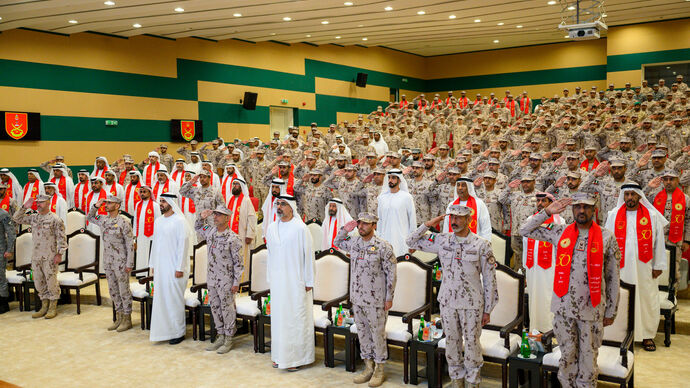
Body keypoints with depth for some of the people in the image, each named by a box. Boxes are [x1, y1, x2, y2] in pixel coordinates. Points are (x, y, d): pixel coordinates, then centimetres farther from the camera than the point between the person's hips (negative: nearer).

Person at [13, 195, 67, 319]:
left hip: (50, 257, -6)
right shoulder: (33, 217, 10)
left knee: (51, 282, -2)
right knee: (39, 282, 11)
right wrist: (24, 207, 3)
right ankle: (44, 307, 22)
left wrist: (59, 254, -14)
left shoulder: (55, 219, -8)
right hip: (36, 256, 6)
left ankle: (53, 308, 8)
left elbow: (62, 238, -9)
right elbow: (17, 218, 16)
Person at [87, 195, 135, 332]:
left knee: (124, 290, 1)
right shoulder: (103, 219, 7)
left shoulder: (124, 222, -12)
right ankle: (119, 318, 23)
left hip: (121, 262, -7)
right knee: (113, 290, 12)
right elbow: (89, 217, 27)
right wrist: (95, 206, 7)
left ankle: (127, 319, 10)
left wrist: (129, 264, -15)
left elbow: (130, 244, -13)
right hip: (108, 262, 7)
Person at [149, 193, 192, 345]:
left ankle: (178, 332, 9)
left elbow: (183, 245, -14)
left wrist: (180, 268, -16)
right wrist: (152, 265, 15)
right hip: (160, 267, 7)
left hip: (174, 268, -7)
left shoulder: (179, 221, -11)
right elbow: (155, 243, 17)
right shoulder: (158, 221, 12)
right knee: (161, 299, 10)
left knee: (174, 299, -1)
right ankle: (165, 330, 20)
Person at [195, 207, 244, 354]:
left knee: (227, 309, 2)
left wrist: (236, 282, -13)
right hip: (211, 278, 7)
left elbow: (238, 263, -12)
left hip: (226, 281, -7)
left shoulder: (233, 238, -15)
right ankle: (220, 336, 26)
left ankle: (228, 340, 14)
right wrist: (202, 217, 5)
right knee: (215, 307, 13)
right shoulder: (210, 231, 5)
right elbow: (197, 228, 27)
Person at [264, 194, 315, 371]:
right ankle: (280, 355, 21)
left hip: (296, 281, -5)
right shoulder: (271, 228, 8)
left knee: (296, 318, -1)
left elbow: (308, 255, -8)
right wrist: (270, 278, 13)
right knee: (278, 317, 10)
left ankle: (296, 357, 9)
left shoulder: (300, 229, -10)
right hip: (277, 281, 5)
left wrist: (308, 282, -8)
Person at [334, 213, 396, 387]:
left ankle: (379, 370, 17)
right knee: (362, 332, 13)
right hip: (357, 299, 6)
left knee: (377, 333, 4)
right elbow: (337, 242, 25)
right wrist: (345, 230, 5)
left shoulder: (383, 247, -12)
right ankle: (369, 367, 26)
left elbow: (391, 273, -9)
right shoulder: (354, 243, 5)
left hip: (375, 300, -6)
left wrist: (389, 298, -10)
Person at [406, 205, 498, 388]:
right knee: (452, 341, 13)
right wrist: (428, 224, -7)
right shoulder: (442, 241, 0)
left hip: (471, 304, -3)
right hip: (447, 301, 3)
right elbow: (412, 241, 8)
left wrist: (488, 309, -3)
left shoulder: (482, 245, -9)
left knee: (472, 342, 6)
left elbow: (489, 280, -4)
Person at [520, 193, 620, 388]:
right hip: (563, 306, 2)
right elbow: (525, 230, 8)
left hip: (592, 308, -1)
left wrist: (611, 311, 2)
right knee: (567, 354, 13)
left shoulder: (607, 237, -2)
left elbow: (613, 277, 2)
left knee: (588, 357, 8)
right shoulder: (560, 232, 3)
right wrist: (547, 212, -2)